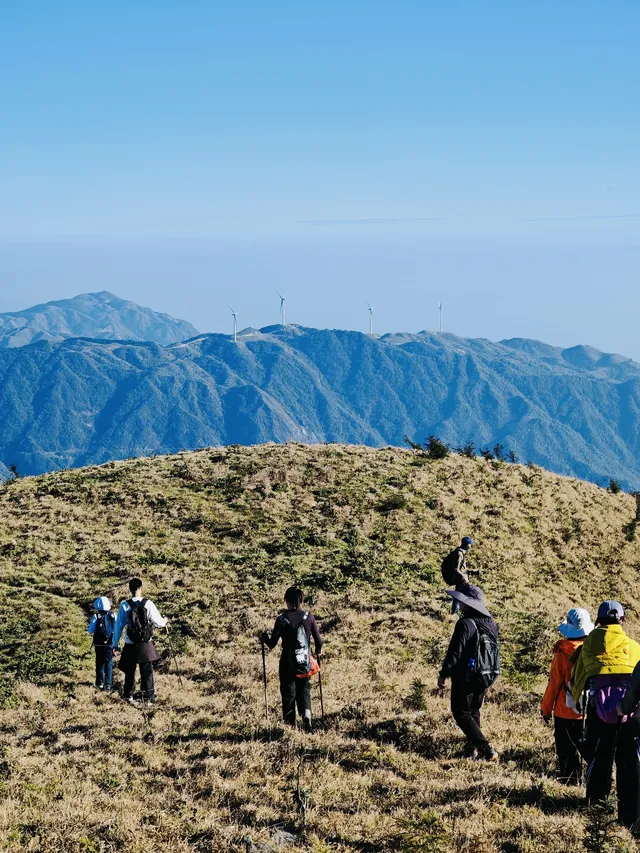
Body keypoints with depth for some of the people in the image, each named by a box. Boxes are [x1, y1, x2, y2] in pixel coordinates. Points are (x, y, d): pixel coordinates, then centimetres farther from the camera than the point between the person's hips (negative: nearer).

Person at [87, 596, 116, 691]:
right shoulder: (113, 615, -5)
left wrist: (91, 623, 10)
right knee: (109, 664, 8)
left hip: (99, 644, -1)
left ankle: (100, 683, 21)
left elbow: (90, 631, -7)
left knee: (100, 663, 14)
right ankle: (108, 685, 4)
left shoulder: (96, 617, -12)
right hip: (110, 644, 1)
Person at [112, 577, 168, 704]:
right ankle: (149, 695, 6)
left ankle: (128, 695, 23)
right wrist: (165, 622, 21)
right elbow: (158, 622, -3)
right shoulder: (148, 604, -9)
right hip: (146, 645, -1)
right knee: (147, 670, 7)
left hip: (130, 646, 1)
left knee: (129, 671, 15)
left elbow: (118, 626, 0)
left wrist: (115, 644, 8)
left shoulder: (124, 606, -6)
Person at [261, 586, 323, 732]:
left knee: (288, 693, 12)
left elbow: (272, 644, -6)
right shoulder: (309, 617, -5)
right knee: (304, 690, 15)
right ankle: (306, 716, -9)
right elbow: (318, 640, -1)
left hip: (287, 663, -2)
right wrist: (319, 652, 19)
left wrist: (264, 637, 15)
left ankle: (290, 724, 14)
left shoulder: (282, 619, -11)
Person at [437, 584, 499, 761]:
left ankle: (486, 749, -6)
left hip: (465, 678, -8)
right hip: (484, 677, 8)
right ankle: (473, 747, 26)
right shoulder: (491, 624, 4)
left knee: (461, 713, 3)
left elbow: (455, 652, -22)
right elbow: (495, 650, 14)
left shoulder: (465, 624, -22)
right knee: (474, 712, 22)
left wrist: (444, 674, -13)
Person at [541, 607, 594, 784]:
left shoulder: (562, 653, -14)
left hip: (565, 710, -3)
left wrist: (546, 708, 2)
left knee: (567, 749, 7)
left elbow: (554, 683, -9)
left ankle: (570, 780, 11)